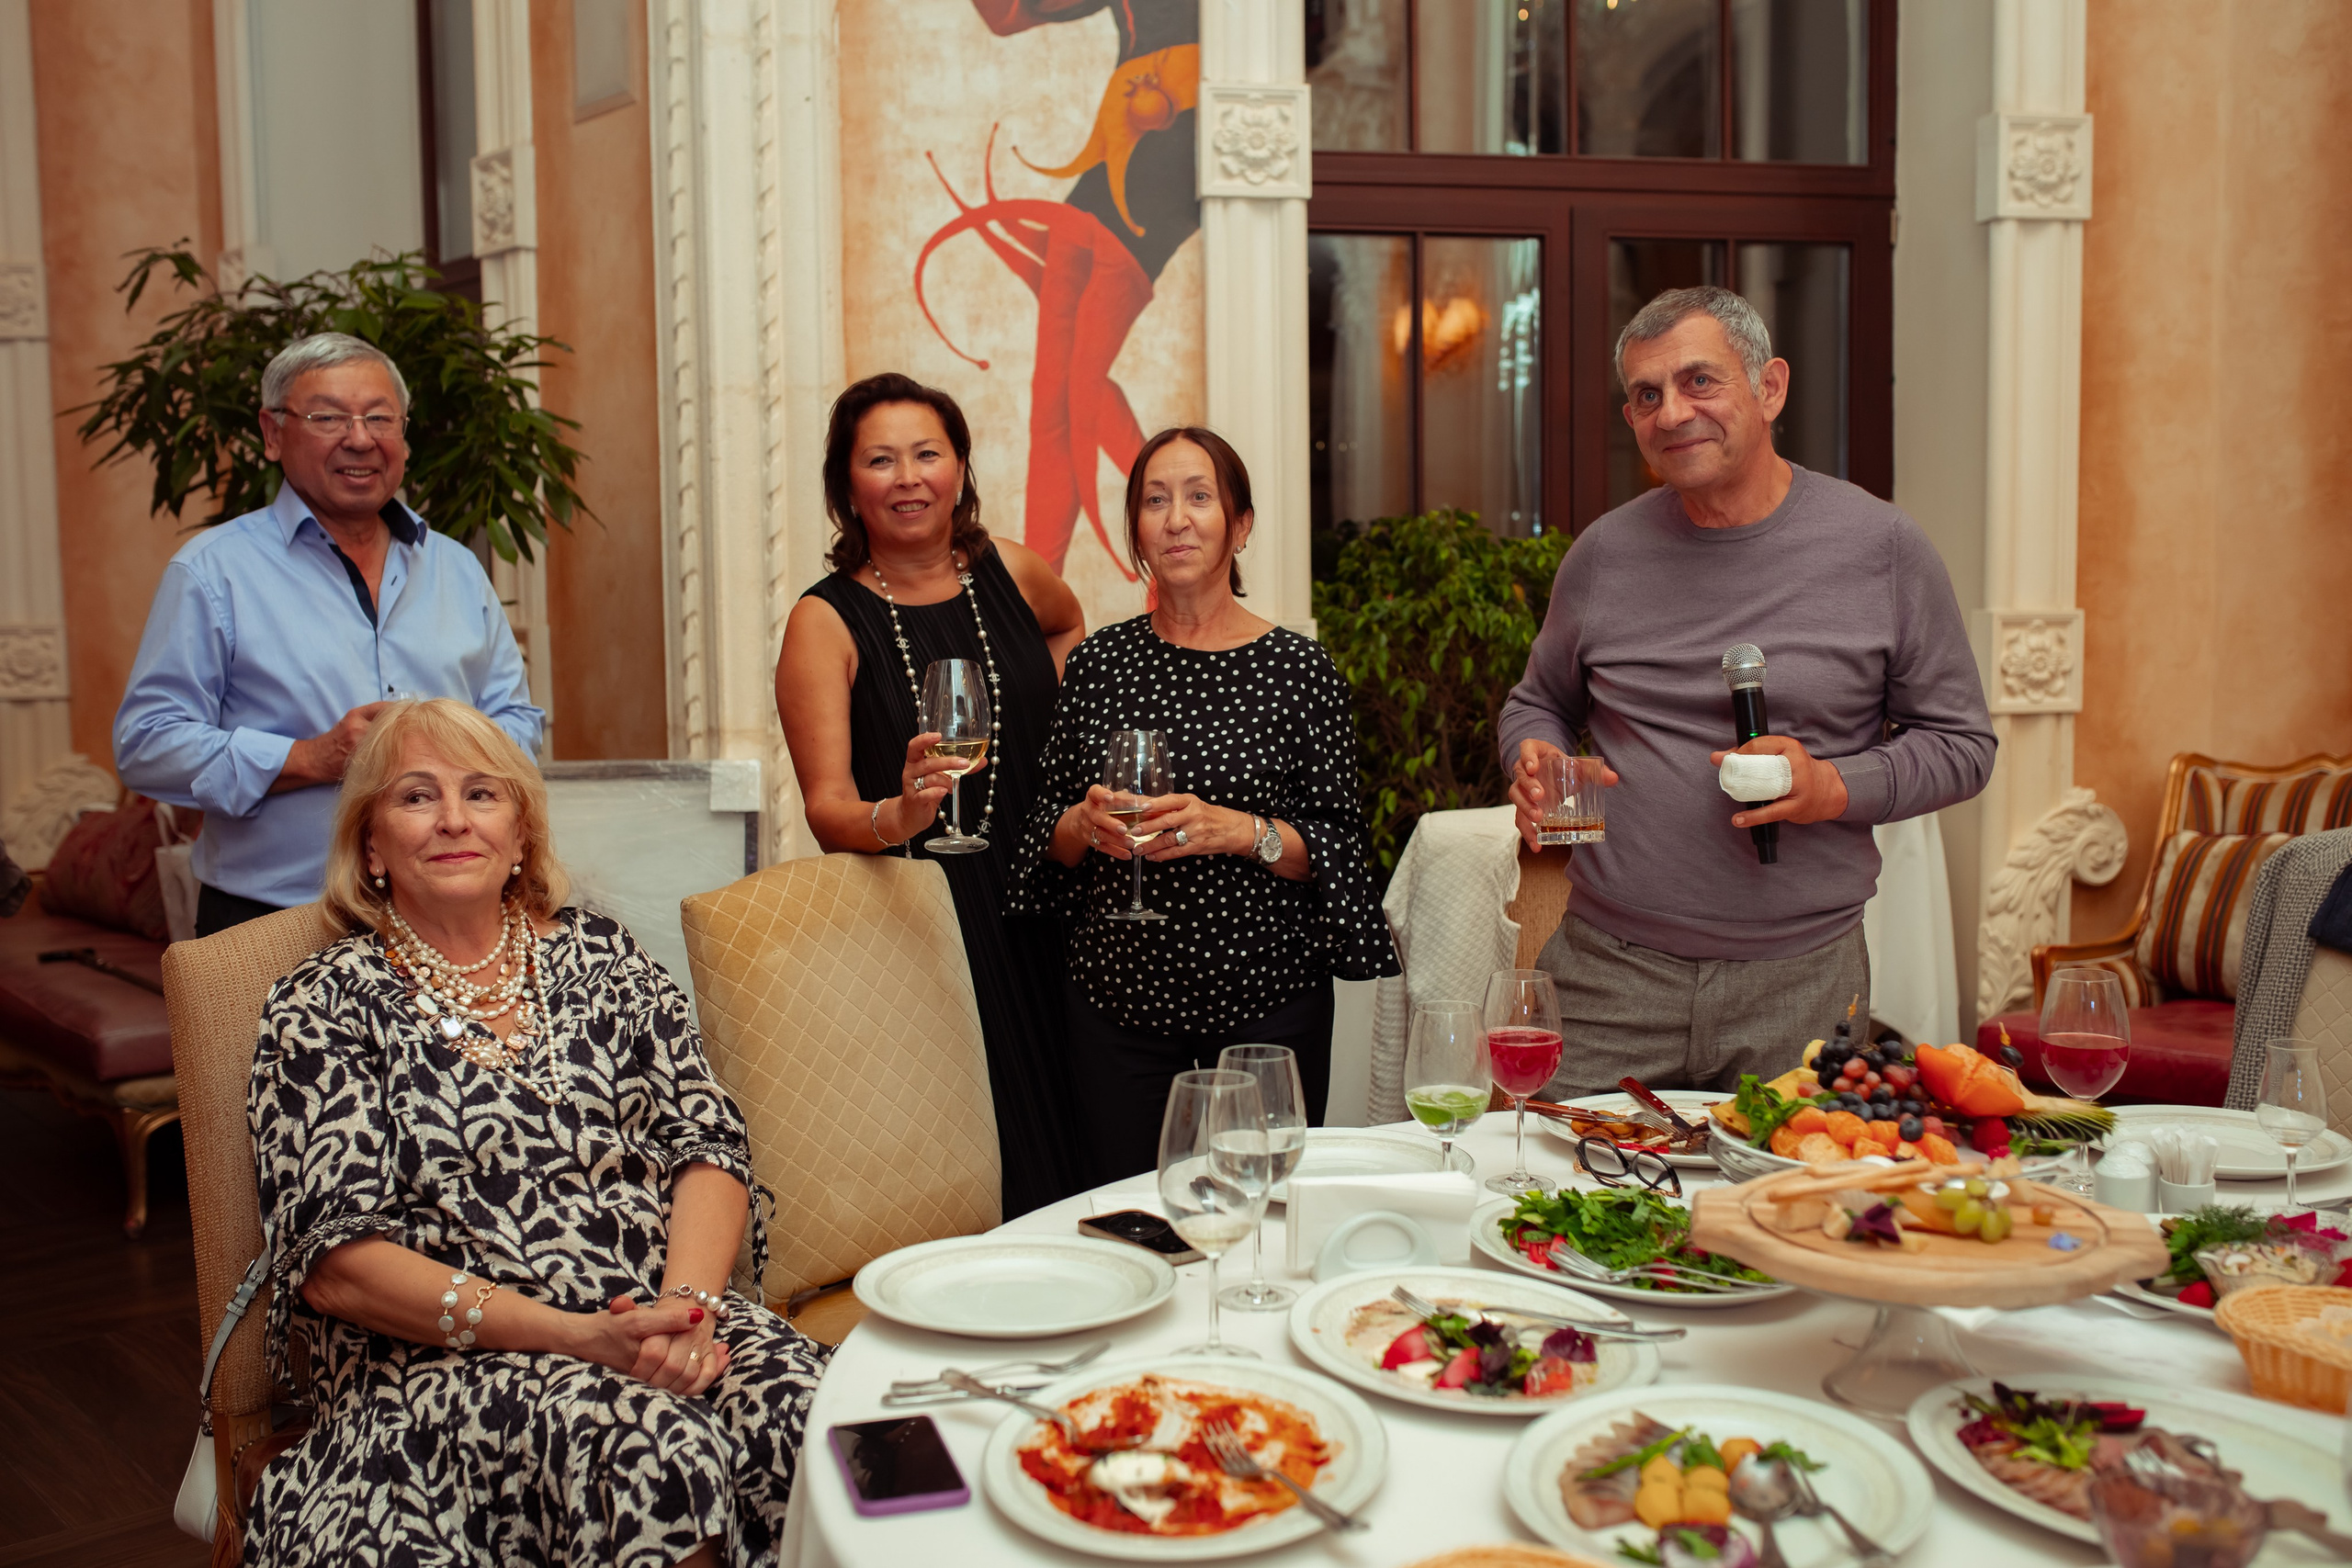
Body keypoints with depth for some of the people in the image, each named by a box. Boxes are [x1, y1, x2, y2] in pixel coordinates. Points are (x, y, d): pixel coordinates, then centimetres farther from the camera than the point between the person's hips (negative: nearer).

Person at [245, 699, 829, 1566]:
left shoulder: (600, 957, 15)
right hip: (443, 1357, -3)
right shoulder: (325, 1005, 5)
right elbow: (336, 1262, -5)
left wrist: (687, 1307, -14)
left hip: (670, 1316, 4)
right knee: (657, 1449, -35)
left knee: (816, 1414, -28)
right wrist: (574, 1336, -17)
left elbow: (710, 1148, 8)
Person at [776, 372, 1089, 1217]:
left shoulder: (1011, 573, 4)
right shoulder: (825, 622, -6)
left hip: (1034, 921, 4)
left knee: (1061, 1163, 5)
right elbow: (827, 808, -15)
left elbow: (1068, 626, 30)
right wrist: (898, 815, -35)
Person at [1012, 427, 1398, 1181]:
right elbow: (1046, 831, 10)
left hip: (1266, 997, -2)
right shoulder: (1099, 660, 4)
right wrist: (1087, 824, -11)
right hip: (1118, 995, 2)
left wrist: (1239, 830, -19)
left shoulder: (1298, 667, -3)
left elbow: (1338, 844, -3)